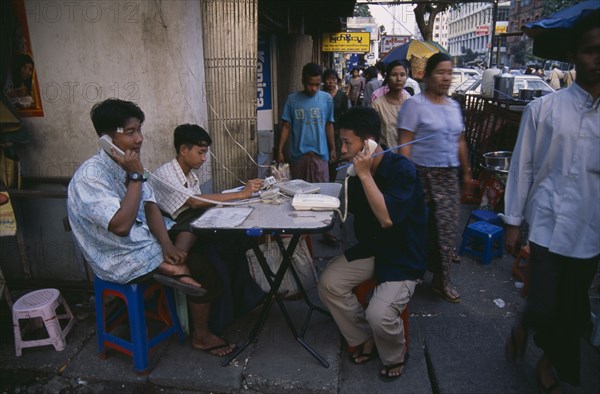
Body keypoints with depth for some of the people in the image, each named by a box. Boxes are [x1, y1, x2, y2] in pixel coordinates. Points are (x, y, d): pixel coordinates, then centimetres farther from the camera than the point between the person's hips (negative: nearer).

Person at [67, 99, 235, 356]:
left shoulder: (127, 164, 1)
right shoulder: (90, 176, -24)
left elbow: (149, 205, 1)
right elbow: (121, 226, -32)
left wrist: (166, 243, -13)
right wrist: (135, 176, -26)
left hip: (145, 238, 8)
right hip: (124, 260, -8)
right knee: (205, 272, -11)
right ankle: (201, 337, 7)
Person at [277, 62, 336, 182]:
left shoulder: (327, 99, 2)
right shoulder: (292, 99, -1)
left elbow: (329, 125, 9)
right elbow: (286, 126, 1)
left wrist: (333, 149, 10)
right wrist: (280, 150, -4)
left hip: (320, 154, 0)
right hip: (298, 154, 0)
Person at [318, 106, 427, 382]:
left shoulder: (402, 169, -22)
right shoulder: (357, 170, -2)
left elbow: (387, 218, -33)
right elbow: (353, 210, 9)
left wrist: (365, 175, -30)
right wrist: (354, 177, -7)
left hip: (404, 256, -7)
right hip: (371, 248, 7)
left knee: (379, 315, -24)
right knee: (328, 284, -11)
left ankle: (395, 357, 13)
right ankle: (366, 340, 12)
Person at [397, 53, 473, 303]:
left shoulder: (454, 106, 15)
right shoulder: (415, 104, -6)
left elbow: (460, 142, 20)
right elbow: (405, 144, -12)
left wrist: (466, 172, 19)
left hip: (449, 175, 6)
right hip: (423, 174, -6)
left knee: (447, 226, 5)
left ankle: (441, 280, 17)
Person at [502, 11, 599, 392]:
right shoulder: (543, 109, -4)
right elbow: (522, 168, -1)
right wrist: (512, 222, -1)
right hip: (548, 225, -2)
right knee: (544, 307, -1)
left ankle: (548, 362, 40)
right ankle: (522, 326, 35)